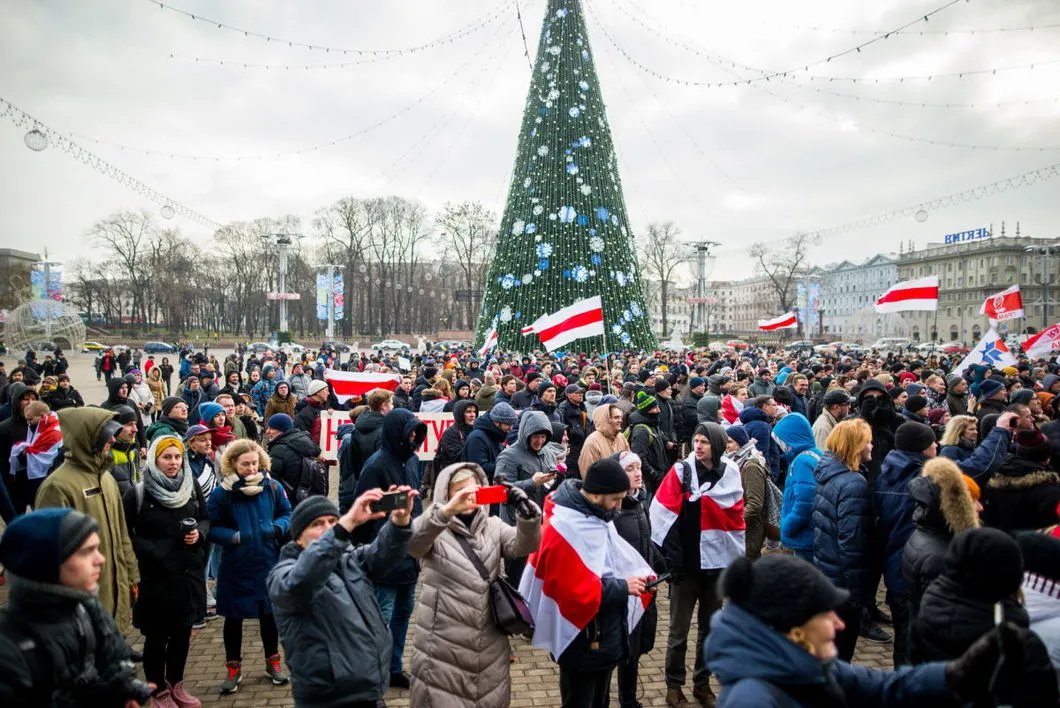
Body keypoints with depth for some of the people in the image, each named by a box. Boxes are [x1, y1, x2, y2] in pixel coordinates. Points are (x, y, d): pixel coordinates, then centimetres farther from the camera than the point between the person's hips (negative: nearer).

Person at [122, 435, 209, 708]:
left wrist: (199, 532, -7)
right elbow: (125, 533, -8)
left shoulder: (192, 487, 3)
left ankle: (176, 684, 34)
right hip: (155, 575, -4)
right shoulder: (138, 493, -11)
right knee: (157, 635, 8)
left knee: (183, 631, 16)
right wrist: (150, 552, -18)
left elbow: (206, 518, 13)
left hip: (189, 571, 4)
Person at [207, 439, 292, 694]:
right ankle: (234, 668, 29)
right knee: (233, 617, 11)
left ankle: (272, 662, 33)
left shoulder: (272, 487, -6)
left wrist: (277, 528, -17)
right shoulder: (221, 493, -12)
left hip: (268, 563, 2)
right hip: (235, 567, -1)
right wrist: (233, 536, -24)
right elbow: (211, 528, -8)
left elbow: (287, 514, 4)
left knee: (269, 612, 15)